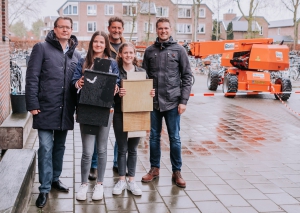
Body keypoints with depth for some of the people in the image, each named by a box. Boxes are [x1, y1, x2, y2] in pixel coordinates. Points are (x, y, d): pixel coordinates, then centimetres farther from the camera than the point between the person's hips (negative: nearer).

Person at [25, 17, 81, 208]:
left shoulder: (76, 55, 11)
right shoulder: (42, 48, -2)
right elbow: (32, 77, -7)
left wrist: (78, 105, 5)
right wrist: (33, 104, -13)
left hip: (66, 109, 5)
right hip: (46, 108, -4)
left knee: (60, 146, 15)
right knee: (46, 147, -4)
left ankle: (55, 178, 31)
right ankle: (45, 189, 4)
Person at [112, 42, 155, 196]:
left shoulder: (141, 72, 7)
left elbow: (147, 92, 12)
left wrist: (151, 94, -9)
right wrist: (117, 94, -26)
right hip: (120, 115, -2)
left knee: (133, 149, 11)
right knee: (122, 149, 5)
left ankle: (131, 180, 21)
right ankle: (121, 180, 18)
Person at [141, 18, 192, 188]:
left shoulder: (179, 50, 1)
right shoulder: (150, 51, 8)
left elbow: (187, 77, 0)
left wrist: (183, 101, -6)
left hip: (172, 103, -2)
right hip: (153, 102, 2)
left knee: (175, 138, 4)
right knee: (154, 137, 11)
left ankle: (177, 172, 16)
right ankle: (155, 168, 24)